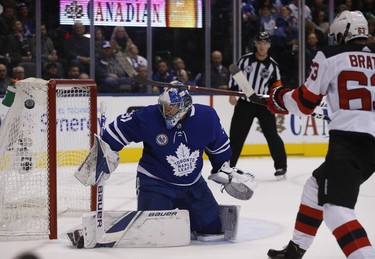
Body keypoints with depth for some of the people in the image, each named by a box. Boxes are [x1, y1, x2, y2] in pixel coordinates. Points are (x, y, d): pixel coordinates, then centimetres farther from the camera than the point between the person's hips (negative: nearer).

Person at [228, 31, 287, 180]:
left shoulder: (272, 65, -1)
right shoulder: (245, 60, -3)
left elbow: (276, 84, 6)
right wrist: (232, 94, -2)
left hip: (264, 104, 0)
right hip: (244, 103, 0)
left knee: (272, 135, -5)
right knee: (236, 135, 4)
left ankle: (281, 166, 5)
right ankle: (228, 165, 14)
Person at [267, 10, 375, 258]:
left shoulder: (330, 56, 1)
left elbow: (305, 102, 3)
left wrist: (279, 98, 22)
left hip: (348, 140, -8)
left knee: (335, 208, -13)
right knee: (316, 186, 25)